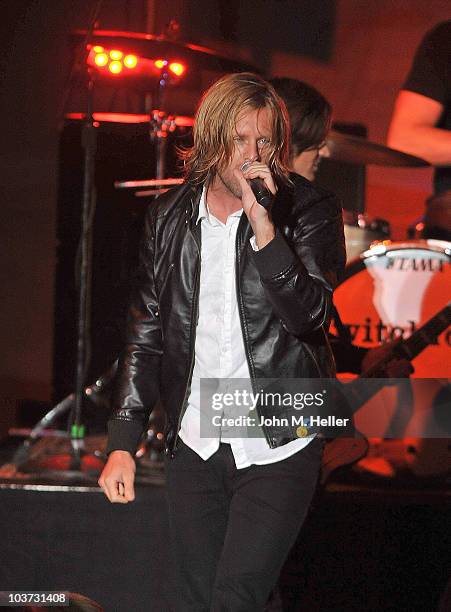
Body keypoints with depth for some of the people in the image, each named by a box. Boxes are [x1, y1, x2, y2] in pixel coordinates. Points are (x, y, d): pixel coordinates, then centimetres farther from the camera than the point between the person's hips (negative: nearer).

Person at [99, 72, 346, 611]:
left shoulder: (309, 211, -5)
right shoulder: (170, 217, 5)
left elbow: (309, 314, -18)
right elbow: (145, 335, 10)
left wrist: (264, 230, -29)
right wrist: (122, 443, 5)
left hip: (278, 445, -4)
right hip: (195, 443, 4)